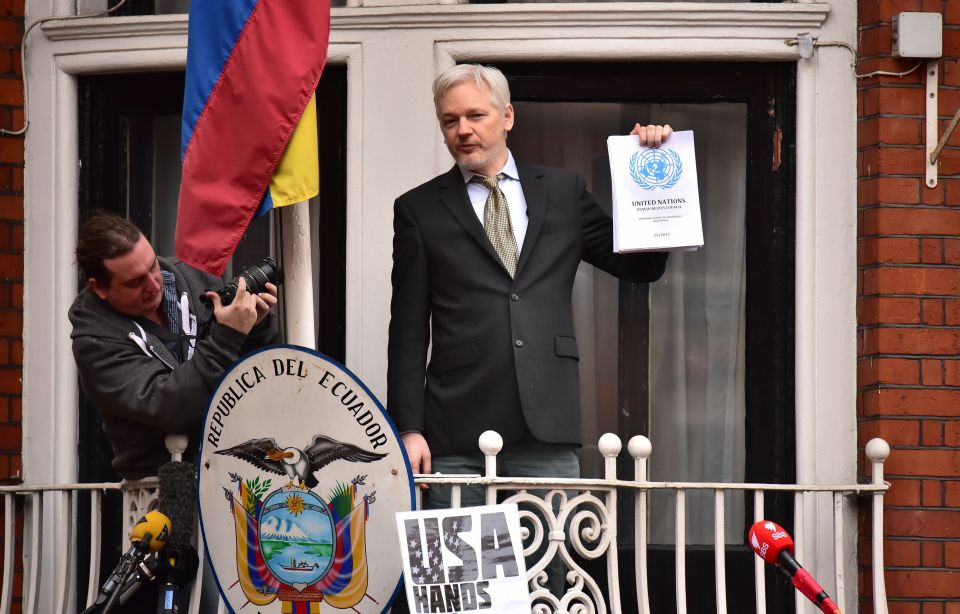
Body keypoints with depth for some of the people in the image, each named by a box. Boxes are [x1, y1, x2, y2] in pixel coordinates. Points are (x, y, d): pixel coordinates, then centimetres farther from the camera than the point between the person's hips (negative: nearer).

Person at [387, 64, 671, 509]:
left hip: (548, 428, 1)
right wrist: (409, 429, -2)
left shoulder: (563, 192, 14)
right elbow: (408, 332, 6)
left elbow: (641, 267, 15)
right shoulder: (419, 209, 9)